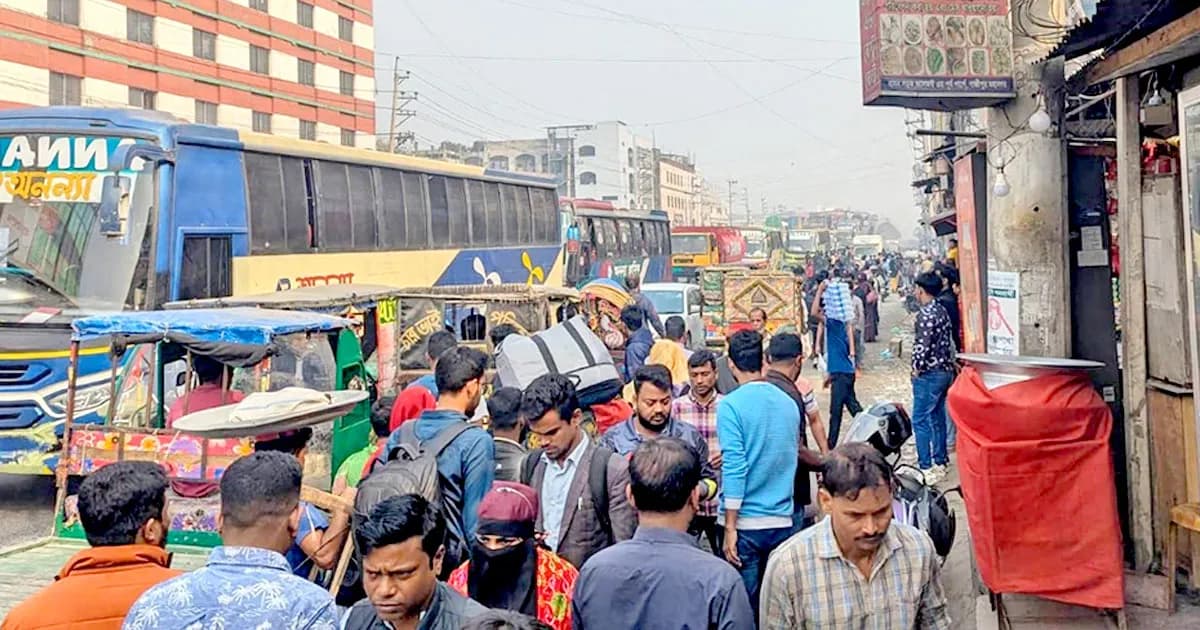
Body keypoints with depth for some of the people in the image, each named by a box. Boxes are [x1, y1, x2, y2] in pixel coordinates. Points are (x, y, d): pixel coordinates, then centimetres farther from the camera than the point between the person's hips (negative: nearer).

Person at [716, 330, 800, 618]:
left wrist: (730, 527, -12)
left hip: (746, 522, -5)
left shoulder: (731, 405, -11)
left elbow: (734, 468, -16)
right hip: (782, 521, 5)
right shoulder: (788, 403, 6)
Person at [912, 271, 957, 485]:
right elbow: (949, 340, 15)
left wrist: (917, 368, -11)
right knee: (937, 418, 16)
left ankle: (926, 468, -7)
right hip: (945, 370, 10)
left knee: (920, 420, -6)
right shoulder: (942, 311, 11)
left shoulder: (926, 314, -18)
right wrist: (949, 362, 17)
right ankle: (940, 462, 23)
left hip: (929, 373, -10)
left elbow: (923, 345, -22)